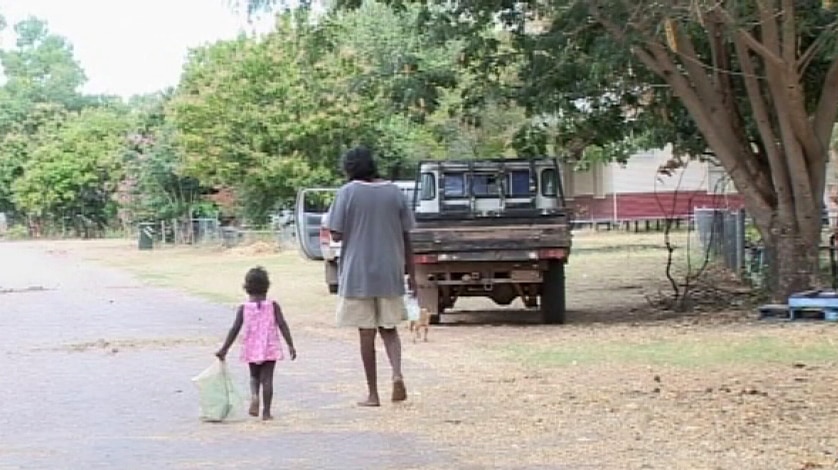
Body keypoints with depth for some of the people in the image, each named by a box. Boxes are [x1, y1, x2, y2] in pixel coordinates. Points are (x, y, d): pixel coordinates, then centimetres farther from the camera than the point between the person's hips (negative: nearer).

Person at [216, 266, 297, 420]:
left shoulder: (243, 308, -3)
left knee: (254, 376, 19)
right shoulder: (273, 305, -4)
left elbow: (235, 329, -5)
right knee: (267, 378, 3)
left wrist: (224, 349, 1)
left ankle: (254, 395, -10)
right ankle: (266, 412, 2)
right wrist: (290, 345, -5)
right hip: (270, 348, -1)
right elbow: (282, 325, -8)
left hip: (252, 348, 1)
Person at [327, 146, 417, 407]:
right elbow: (406, 237, 4)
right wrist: (411, 275, 10)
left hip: (358, 275, -3)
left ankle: (373, 394, 9)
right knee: (389, 328, 16)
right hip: (390, 274, 3)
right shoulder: (394, 192, 3)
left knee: (367, 333, 5)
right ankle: (397, 374, -9)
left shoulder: (348, 192, -7)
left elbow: (336, 235, -10)